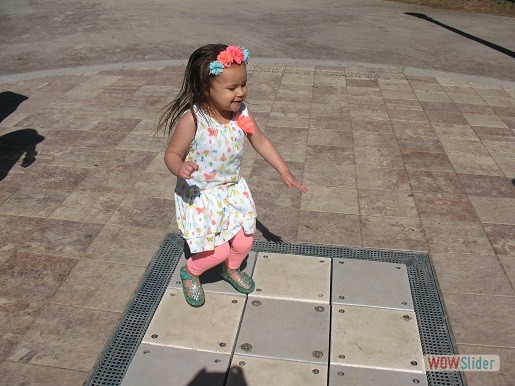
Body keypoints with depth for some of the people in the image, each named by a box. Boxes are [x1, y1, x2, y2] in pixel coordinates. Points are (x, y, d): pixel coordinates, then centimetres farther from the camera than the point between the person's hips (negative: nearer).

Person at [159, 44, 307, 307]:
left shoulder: (242, 113, -10)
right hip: (198, 195, -5)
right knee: (218, 251, -6)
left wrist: (284, 171, 4)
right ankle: (190, 272, 29)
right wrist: (180, 168, -40)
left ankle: (232, 269, 46)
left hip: (232, 189, 5)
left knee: (244, 242, 9)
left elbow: (261, 142, 4)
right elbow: (172, 154, -17)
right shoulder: (192, 120, -26)